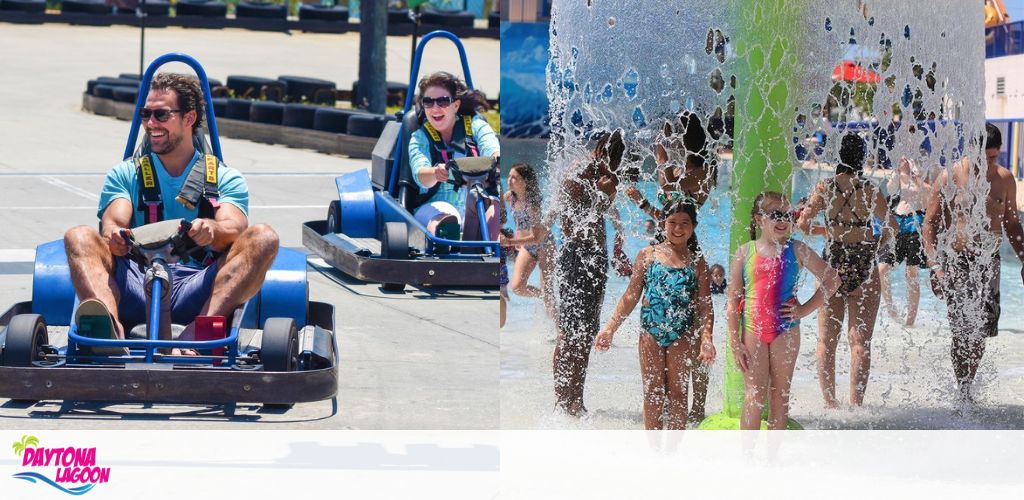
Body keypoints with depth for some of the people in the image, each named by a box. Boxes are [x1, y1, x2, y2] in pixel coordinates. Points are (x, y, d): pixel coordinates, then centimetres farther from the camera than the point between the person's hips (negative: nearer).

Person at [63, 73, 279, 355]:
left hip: (198, 290, 0)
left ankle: (198, 332, -49)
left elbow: (233, 228, -2)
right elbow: (114, 221, 2)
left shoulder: (226, 180, 18)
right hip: (136, 284, 1)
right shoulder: (125, 175, 22)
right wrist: (114, 237, -24)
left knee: (263, 238, -23)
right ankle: (112, 329, -54)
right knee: (79, 238, -22)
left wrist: (211, 230, -28)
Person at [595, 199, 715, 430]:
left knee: (677, 393, 2)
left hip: (682, 335, -1)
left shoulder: (697, 263, 4)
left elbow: (705, 306, -1)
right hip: (651, 333, 1)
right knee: (653, 393, 4)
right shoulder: (648, 255, 6)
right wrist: (610, 328, 2)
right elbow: (631, 296, 8)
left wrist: (706, 338, -15)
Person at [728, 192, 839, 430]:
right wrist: (735, 343, -5)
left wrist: (804, 309, -2)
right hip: (752, 330, -1)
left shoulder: (796, 250, 0)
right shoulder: (745, 252, -1)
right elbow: (732, 300, 0)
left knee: (780, 396, 7)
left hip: (786, 330, 1)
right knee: (755, 396, -2)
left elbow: (832, 279, 6)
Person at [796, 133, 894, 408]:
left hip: (832, 262, 1)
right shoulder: (870, 192, -4)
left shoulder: (824, 188, -3)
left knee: (827, 339, 11)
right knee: (860, 339, 2)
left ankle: (829, 401, 11)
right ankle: (856, 403, -4)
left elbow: (803, 224, -4)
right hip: (863, 265, -1)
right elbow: (891, 227, 3)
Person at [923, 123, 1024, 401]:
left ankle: (967, 388, 17)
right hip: (956, 260, -4)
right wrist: (935, 266, -12)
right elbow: (930, 222, -4)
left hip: (988, 261, 4)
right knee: (963, 333, -8)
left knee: (982, 331, 2)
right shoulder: (951, 178, -7)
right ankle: (962, 393, 1)